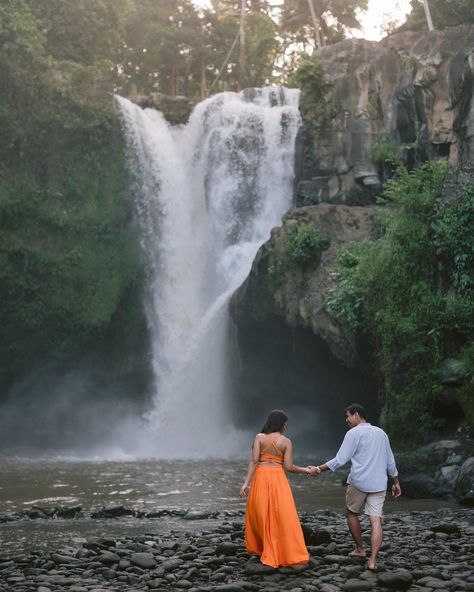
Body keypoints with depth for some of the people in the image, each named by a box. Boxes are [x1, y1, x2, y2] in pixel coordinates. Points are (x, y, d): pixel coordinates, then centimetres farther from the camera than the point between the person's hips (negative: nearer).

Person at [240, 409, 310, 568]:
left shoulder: (259, 437, -2)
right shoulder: (286, 441, -3)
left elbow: (254, 460, -8)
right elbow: (288, 467, -5)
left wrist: (246, 483, -8)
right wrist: (304, 470, 11)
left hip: (260, 477, 2)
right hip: (278, 478, -1)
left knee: (259, 515, 16)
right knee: (284, 517, 2)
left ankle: (257, 548, 27)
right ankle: (290, 554, 1)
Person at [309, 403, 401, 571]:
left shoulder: (354, 433, -5)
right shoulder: (381, 433, 14)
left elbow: (340, 460, -11)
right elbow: (390, 461, 17)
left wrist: (319, 469, -5)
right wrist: (396, 482, 25)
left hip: (358, 482, -4)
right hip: (378, 484, 4)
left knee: (352, 513, 19)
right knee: (376, 520, -3)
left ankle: (360, 549, 27)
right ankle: (373, 560, -14)